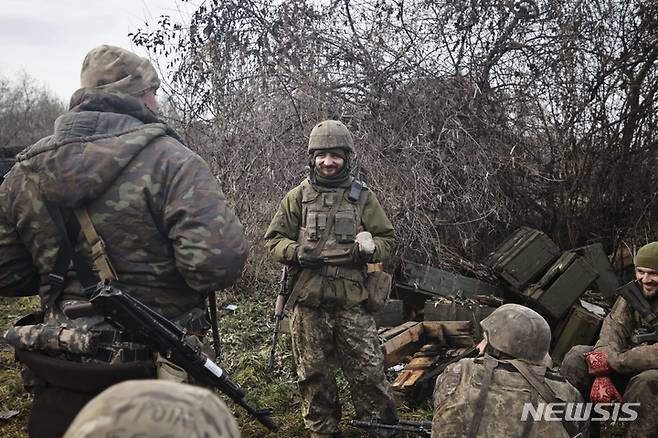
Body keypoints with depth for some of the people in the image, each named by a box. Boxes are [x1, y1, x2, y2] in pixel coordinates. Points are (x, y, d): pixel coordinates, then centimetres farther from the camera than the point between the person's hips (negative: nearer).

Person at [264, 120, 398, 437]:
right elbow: (274, 239, 7)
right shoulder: (298, 196, 5)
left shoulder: (362, 196, 5)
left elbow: (387, 238, 10)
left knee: (368, 371, 3)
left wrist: (371, 247, -13)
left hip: (352, 301, 0)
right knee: (314, 374, 11)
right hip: (309, 302, 1)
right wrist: (295, 252, -13)